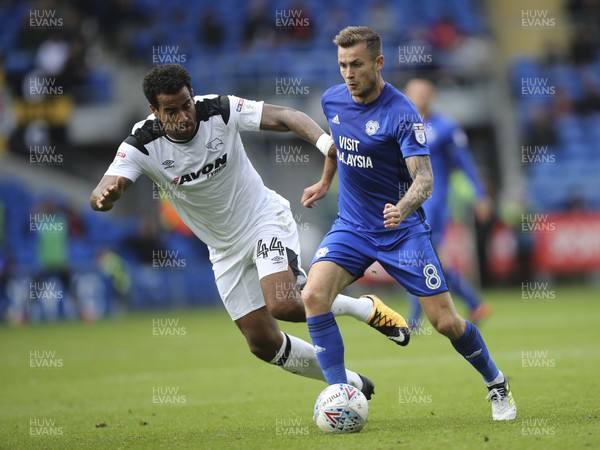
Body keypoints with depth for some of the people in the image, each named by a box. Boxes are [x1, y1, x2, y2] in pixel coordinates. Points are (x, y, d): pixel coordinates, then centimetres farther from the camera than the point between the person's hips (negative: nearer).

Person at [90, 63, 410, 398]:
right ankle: (348, 381, 24)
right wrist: (104, 196, -54)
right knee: (263, 343, 3)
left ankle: (366, 308, -4)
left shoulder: (220, 111, -20)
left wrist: (325, 142, -39)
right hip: (225, 250, 4)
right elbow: (100, 197, -28)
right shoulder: (142, 146, -18)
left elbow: (284, 117, -19)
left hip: (266, 219, -4)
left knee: (283, 305, -29)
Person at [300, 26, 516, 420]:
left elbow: (424, 178, -27)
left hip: (403, 230, -4)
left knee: (446, 322, -4)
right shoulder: (333, 100, -1)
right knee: (314, 296, -22)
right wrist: (325, 183, 33)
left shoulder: (402, 113, -20)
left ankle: (498, 386, 23)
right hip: (352, 226, 4)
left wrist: (402, 208, -46)